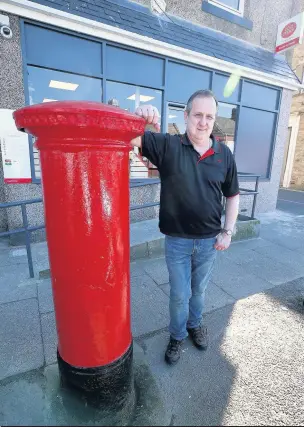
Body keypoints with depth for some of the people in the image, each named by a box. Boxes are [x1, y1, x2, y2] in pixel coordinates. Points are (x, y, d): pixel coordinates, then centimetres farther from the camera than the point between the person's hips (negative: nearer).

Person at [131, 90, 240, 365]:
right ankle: (177, 336, 42)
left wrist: (228, 232, 0)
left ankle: (195, 324, 52)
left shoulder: (224, 154, -2)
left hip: (209, 240, 3)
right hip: (176, 240, -2)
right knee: (180, 294, 14)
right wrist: (138, 118, -41)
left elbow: (232, 196, 6)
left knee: (199, 289, 24)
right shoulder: (167, 146, -10)